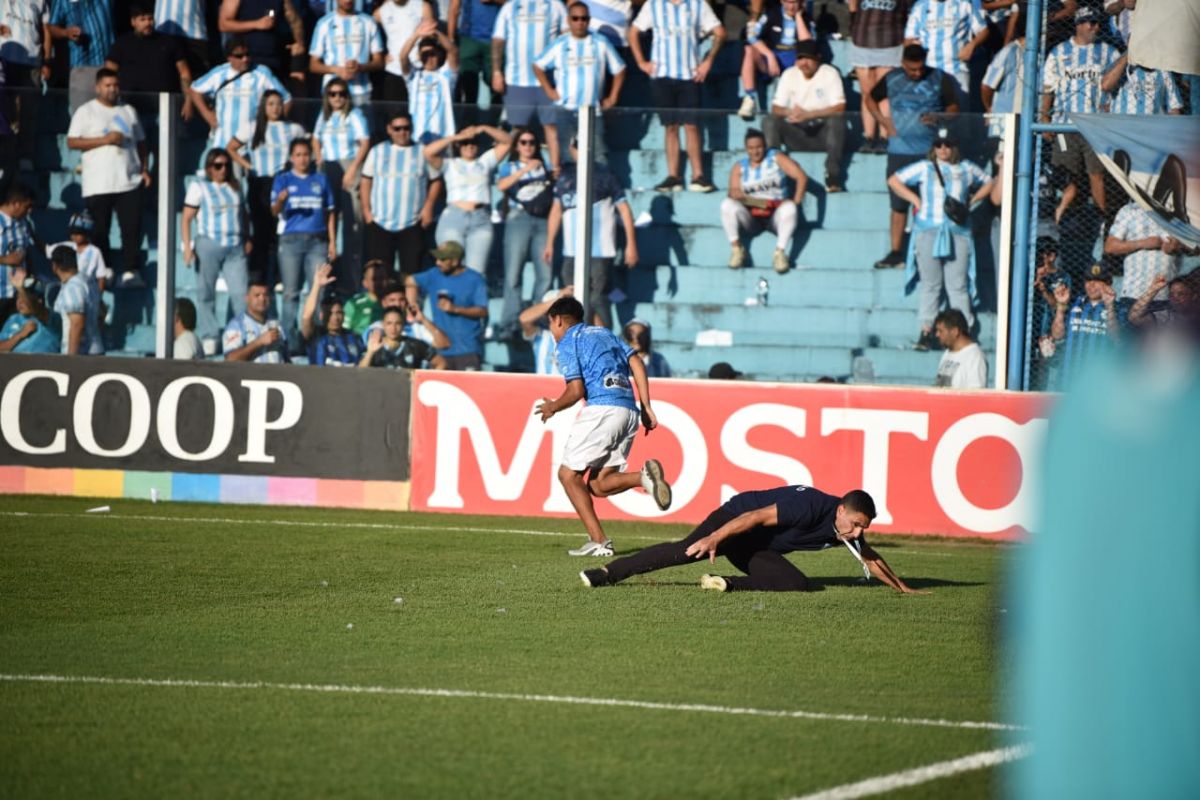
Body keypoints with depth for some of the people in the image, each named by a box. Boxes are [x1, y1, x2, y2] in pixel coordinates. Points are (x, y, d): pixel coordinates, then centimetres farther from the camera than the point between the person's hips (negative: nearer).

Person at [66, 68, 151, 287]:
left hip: (130, 181, 3)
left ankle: (130, 272, -5)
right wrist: (104, 140, -13)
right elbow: (72, 142, -5)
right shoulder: (85, 112, 3)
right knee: (99, 231, 0)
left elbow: (141, 142, 22)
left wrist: (144, 169, 10)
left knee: (132, 229, -6)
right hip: (98, 184, -3)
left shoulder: (128, 111, 17)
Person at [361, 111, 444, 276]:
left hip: (412, 225, -1)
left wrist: (429, 207, -5)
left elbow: (436, 181, 8)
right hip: (380, 223, 1)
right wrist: (366, 211, 1)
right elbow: (366, 182, 10)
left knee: (411, 271, -4)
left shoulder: (423, 153, 7)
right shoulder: (378, 151, 10)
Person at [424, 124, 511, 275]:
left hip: (481, 221, 1)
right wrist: (455, 137, 2)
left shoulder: (485, 162, 21)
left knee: (476, 273, -9)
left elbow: (507, 141, 18)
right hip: (453, 218, -1)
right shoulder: (450, 165, 15)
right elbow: (429, 152, 1)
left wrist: (483, 129, 5)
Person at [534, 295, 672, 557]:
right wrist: (647, 408, 11)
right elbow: (636, 362, 14)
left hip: (602, 408, -7)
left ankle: (598, 541, -8)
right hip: (629, 411, 7)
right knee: (598, 484, 8)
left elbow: (576, 391, -6)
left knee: (568, 474, 3)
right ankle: (643, 476, -20)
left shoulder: (567, 343, 4)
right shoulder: (603, 333, 26)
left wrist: (552, 407, 14)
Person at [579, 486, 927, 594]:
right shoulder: (811, 506, -28)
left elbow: (871, 560, 16)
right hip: (735, 518, -8)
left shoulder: (847, 532, -2)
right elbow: (757, 517, -31)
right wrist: (714, 539, -38)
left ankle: (731, 584, -14)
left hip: (756, 550, 8)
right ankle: (610, 572, -31)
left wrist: (902, 588, 19)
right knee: (688, 551, -31)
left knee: (801, 585, -13)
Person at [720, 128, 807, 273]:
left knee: (789, 207, -36)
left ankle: (780, 252, -32)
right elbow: (734, 191, 2)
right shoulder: (739, 167, 13)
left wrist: (796, 202, -16)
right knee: (727, 204, -25)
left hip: (775, 214, -2)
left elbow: (801, 177, -4)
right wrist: (734, 193, -24)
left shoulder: (776, 158, 6)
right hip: (751, 217, 2)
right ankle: (736, 248, -20)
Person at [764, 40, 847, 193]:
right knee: (772, 121, -22)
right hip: (797, 133, 3)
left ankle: (832, 175, -35)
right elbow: (776, 108, 1)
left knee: (837, 119, -34)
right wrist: (789, 112, -24)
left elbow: (839, 108, -14)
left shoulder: (830, 73, -5)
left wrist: (808, 114, -23)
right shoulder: (789, 74, 5)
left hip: (823, 133, -3)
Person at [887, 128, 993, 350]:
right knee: (930, 284, 1)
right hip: (928, 231, 0)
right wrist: (915, 200, 2)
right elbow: (894, 181, 12)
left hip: (957, 232, 0)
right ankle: (926, 331, 3)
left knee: (958, 285, -4)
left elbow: (988, 183, 25)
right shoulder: (924, 169, 8)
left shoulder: (967, 170, 11)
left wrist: (970, 202, 10)